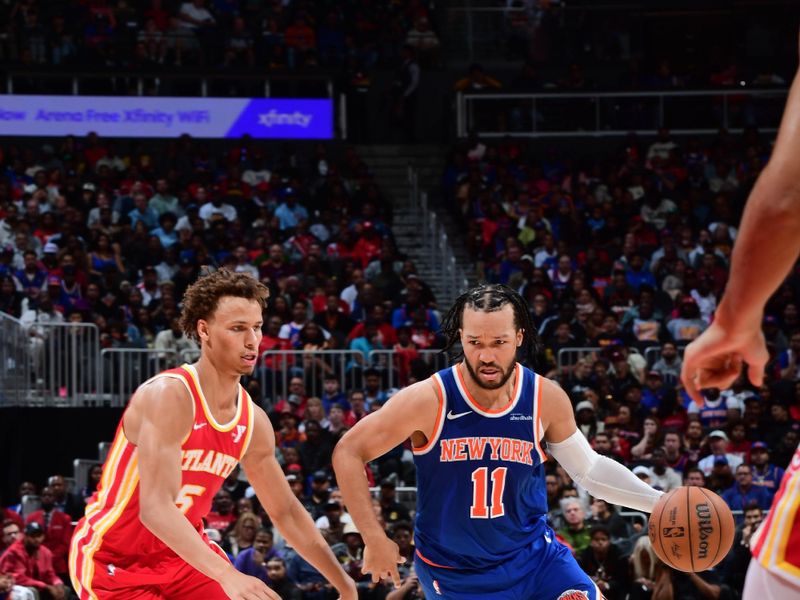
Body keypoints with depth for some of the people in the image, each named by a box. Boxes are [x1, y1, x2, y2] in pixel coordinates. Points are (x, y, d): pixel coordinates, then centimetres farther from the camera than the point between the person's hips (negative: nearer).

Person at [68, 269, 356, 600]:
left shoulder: (253, 421, -1)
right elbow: (155, 508, -35)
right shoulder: (169, 395, -25)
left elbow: (286, 512, 13)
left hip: (181, 555, 8)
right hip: (111, 560, -8)